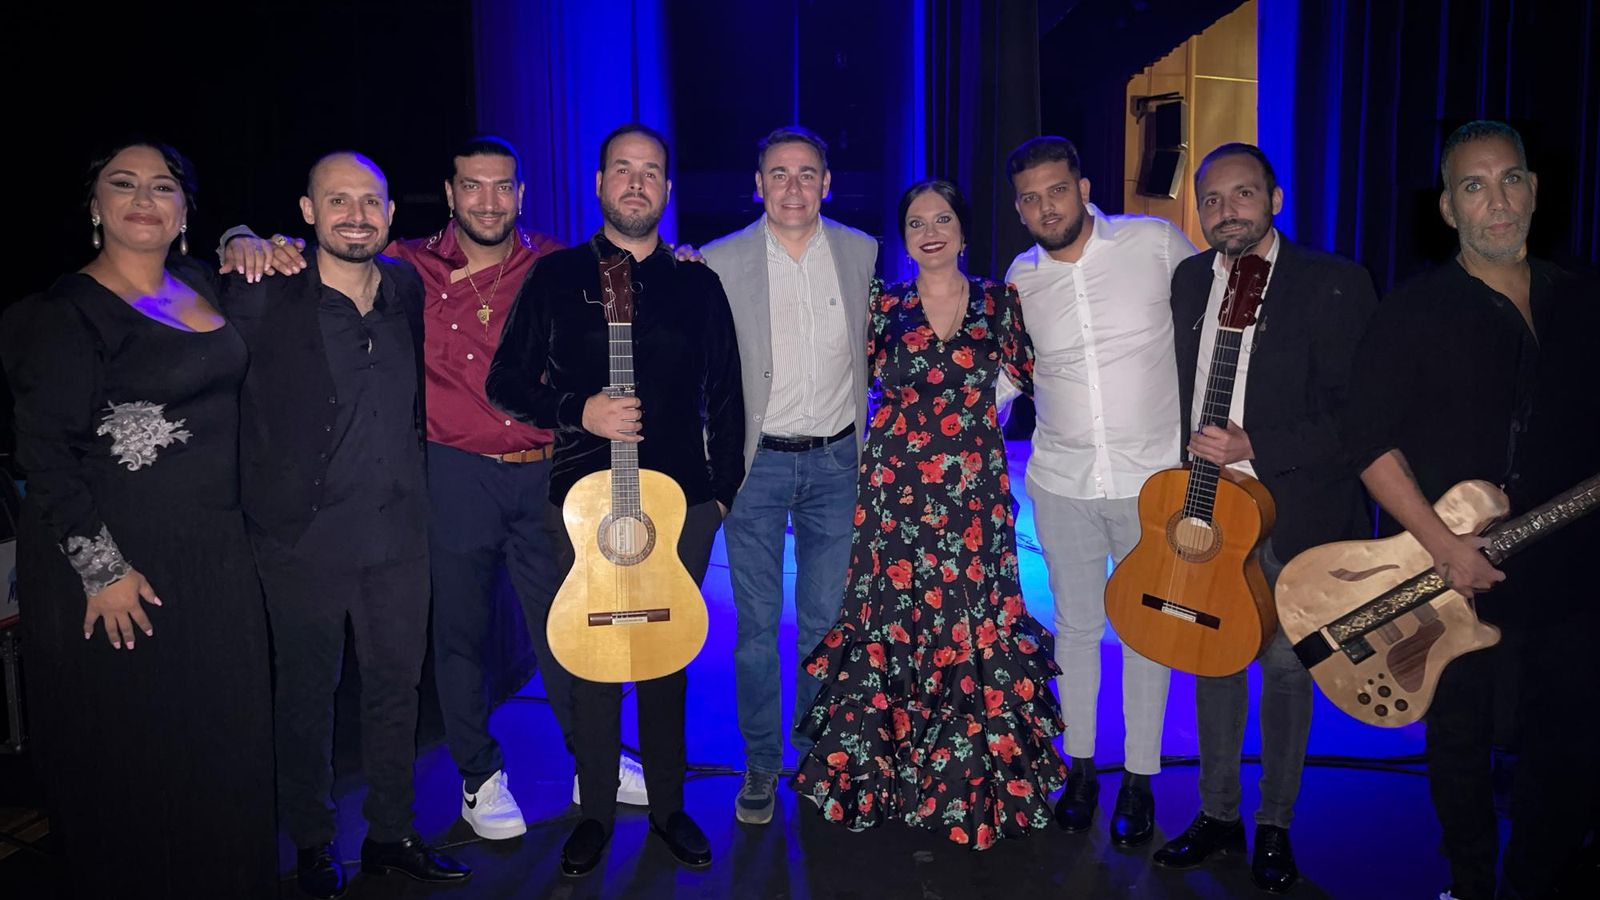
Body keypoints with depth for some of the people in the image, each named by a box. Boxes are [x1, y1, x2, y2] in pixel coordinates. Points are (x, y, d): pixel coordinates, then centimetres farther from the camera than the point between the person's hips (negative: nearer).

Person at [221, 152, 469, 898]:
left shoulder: (407, 286, 4)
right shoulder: (264, 298, -9)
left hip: (399, 531, 4)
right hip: (306, 536, -4)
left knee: (395, 687, 14)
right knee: (307, 695, 11)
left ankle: (391, 834, 32)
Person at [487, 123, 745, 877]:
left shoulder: (697, 284, 8)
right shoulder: (556, 277, 3)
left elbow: (724, 395, 9)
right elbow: (506, 382, 2)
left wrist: (724, 489, 6)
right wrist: (578, 411, -15)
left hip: (682, 499, 1)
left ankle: (669, 806, 27)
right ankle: (596, 812, 24)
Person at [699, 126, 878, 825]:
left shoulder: (862, 253, 3)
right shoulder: (719, 262, -3)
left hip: (836, 460, 2)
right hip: (756, 460, -1)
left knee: (826, 622, 9)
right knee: (757, 624, 5)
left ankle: (817, 756, 27)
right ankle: (760, 764, 22)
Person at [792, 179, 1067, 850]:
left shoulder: (998, 301, 6)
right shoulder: (886, 306, 6)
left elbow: (1029, 374, 10)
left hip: (974, 487, 0)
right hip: (898, 486, 0)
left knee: (974, 619, 2)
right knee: (893, 614, 4)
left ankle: (973, 776, 18)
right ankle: (888, 771, 20)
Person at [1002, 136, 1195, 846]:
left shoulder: (1156, 242, -7)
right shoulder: (1021, 277, 2)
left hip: (1153, 475, -2)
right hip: (1062, 479, 2)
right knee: (1076, 625, 12)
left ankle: (1140, 779, 25)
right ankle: (1080, 766, 30)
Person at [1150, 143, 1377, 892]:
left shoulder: (1333, 283, -10)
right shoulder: (1189, 279, 6)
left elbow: (1353, 411, -14)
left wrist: (1253, 449, -22)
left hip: (1294, 510, -4)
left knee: (1285, 667, 8)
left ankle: (1274, 827, 26)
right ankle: (1218, 813, 30)